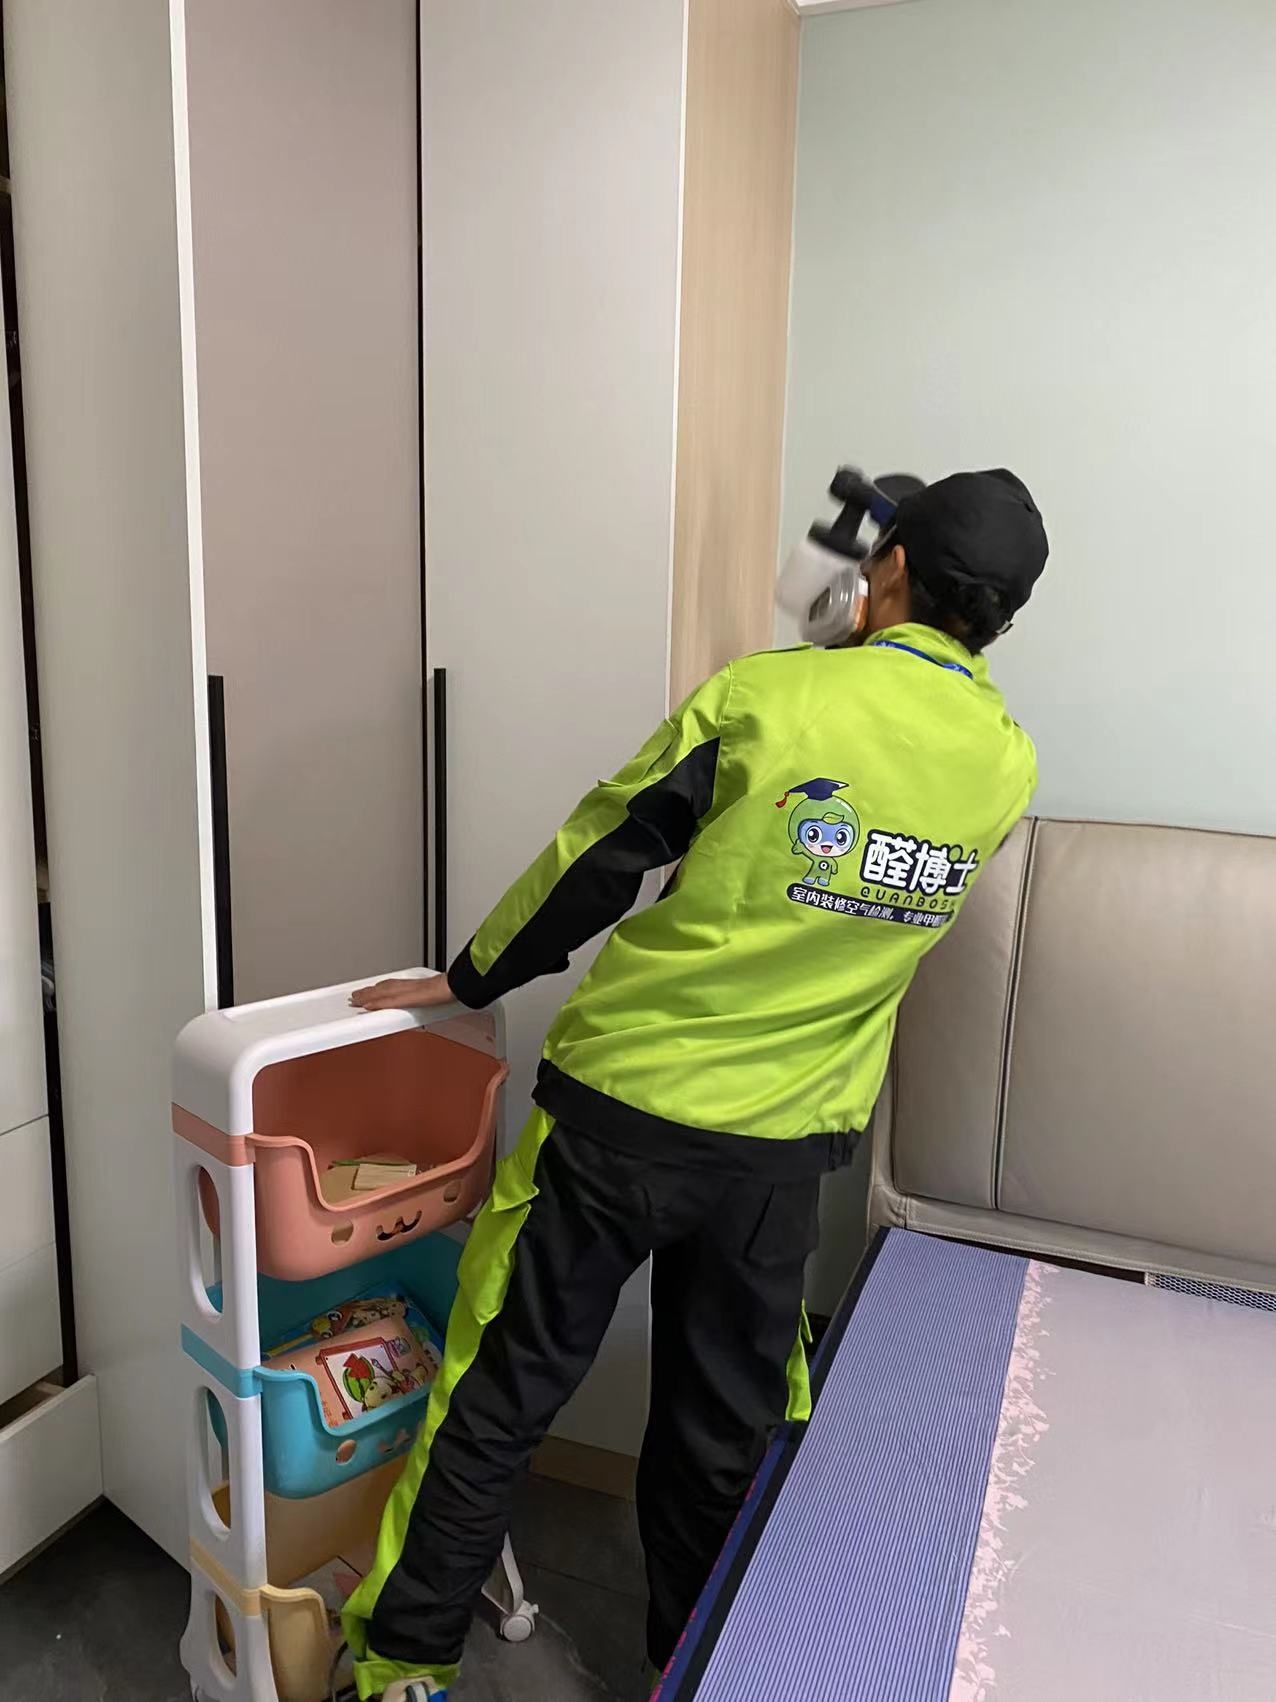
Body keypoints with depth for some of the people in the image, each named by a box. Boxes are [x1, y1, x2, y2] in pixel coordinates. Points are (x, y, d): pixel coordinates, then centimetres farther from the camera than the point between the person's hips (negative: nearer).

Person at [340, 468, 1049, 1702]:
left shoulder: (766, 696, -13)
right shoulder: (1009, 768, -1)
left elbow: (600, 858, -8)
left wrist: (470, 980, 4)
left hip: (620, 1100, -3)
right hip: (782, 1141, 4)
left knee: (503, 1392, 13)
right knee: (724, 1426, 21)